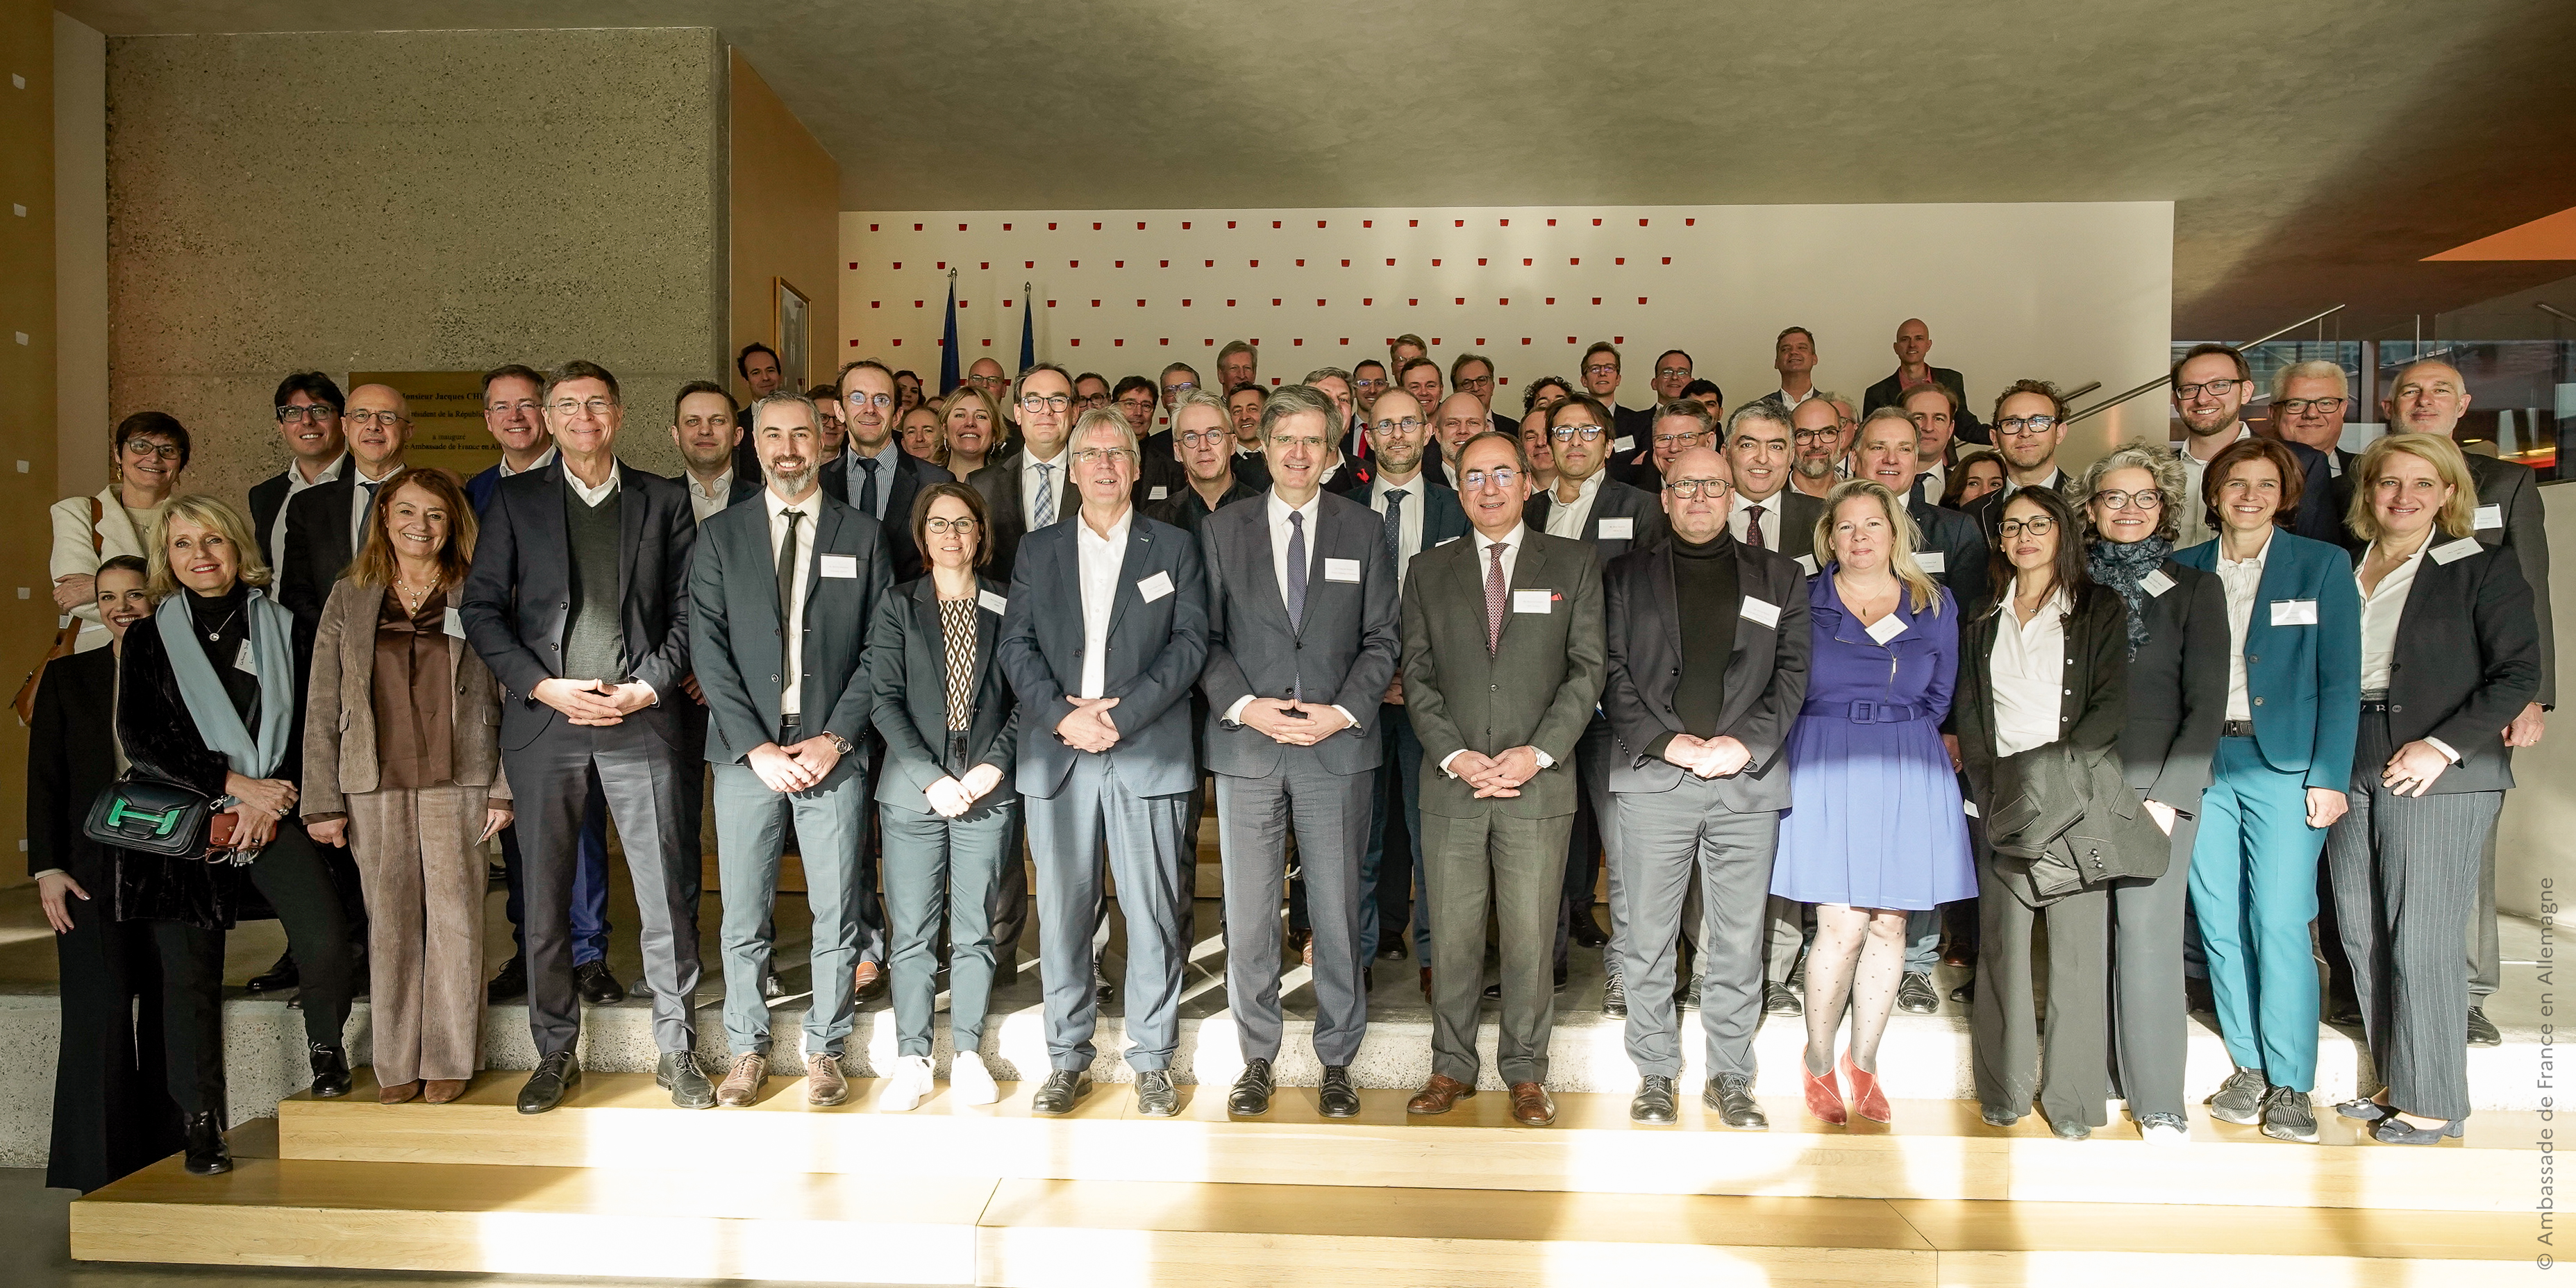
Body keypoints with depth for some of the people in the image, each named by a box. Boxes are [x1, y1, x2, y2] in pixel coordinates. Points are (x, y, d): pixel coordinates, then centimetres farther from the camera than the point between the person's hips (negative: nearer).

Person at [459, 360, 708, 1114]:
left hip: (641, 719, 0)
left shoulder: (664, 502, 9)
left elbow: (687, 611, 6)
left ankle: (677, 1051, 12)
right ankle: (555, 1054, 20)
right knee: (544, 899, 7)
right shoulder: (515, 500, 9)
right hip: (544, 721, 1)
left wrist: (647, 688, -7)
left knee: (667, 895, -1)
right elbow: (482, 609, 4)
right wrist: (544, 686, -8)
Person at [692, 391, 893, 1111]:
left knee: (836, 913, 3)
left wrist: (835, 740, -8)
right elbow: (708, 649, 1)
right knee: (744, 917, 6)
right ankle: (747, 1051, 21)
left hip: (832, 752, 0)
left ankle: (825, 1050, 18)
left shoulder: (862, 537, 7)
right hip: (745, 752, 1)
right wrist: (758, 748, -8)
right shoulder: (720, 537, 8)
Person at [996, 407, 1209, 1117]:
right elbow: (1015, 645, 6)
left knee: (1153, 912, 0)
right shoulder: (1038, 549, 14)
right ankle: (1067, 1059, 17)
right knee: (1062, 912, 5)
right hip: (1058, 752, 2)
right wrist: (1064, 715, -9)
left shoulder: (1174, 547, 9)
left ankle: (1152, 1062, 13)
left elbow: (1191, 643, 0)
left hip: (1148, 751, -1)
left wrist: (1123, 713, -11)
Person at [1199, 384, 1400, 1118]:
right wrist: (1243, 705, -10)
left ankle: (1337, 1062, 19)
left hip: (1337, 748, 0)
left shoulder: (1364, 529, 7)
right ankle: (1257, 1058, 19)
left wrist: (1344, 712, -8)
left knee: (1338, 912, 5)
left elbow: (1381, 638, 5)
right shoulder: (1221, 530, 8)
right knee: (1248, 915, 4)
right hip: (1246, 747, 0)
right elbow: (1206, 637, 5)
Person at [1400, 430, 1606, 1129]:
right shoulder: (1428, 570, 11)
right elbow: (1417, 675, 6)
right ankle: (1452, 1067, 20)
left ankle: (1525, 1072, 18)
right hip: (1451, 783, 1)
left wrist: (1537, 754, -10)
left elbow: (1587, 670, 1)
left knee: (1530, 937, 4)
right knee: (1452, 936, 6)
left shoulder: (1574, 565, 7)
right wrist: (1455, 755, -8)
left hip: (1539, 783, -1)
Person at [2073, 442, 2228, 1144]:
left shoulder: (2194, 589, 6)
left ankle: (2159, 1103, 2)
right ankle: (2096, 1079, 12)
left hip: (2157, 786, -2)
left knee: (2146, 932, -7)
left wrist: (2168, 797, -9)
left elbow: (2207, 703, 0)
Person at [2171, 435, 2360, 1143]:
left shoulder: (2323, 566, 3)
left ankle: (2291, 1083, 6)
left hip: (2283, 763, -3)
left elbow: (2340, 679, 0)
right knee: (2220, 922, 5)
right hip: (2199, 760, 3)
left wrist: (2329, 777, -7)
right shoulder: (2184, 570, 9)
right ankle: (2248, 1065, 18)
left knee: (2279, 922, -6)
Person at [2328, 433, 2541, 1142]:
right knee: (2362, 937, 8)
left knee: (2420, 940, -4)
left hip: (2437, 776, -5)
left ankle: (2431, 1101, 9)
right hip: (2350, 773, 5)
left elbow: (2519, 673, -6)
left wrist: (2444, 745, -15)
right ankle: (2394, 1084, 21)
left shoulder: (2484, 569, -1)